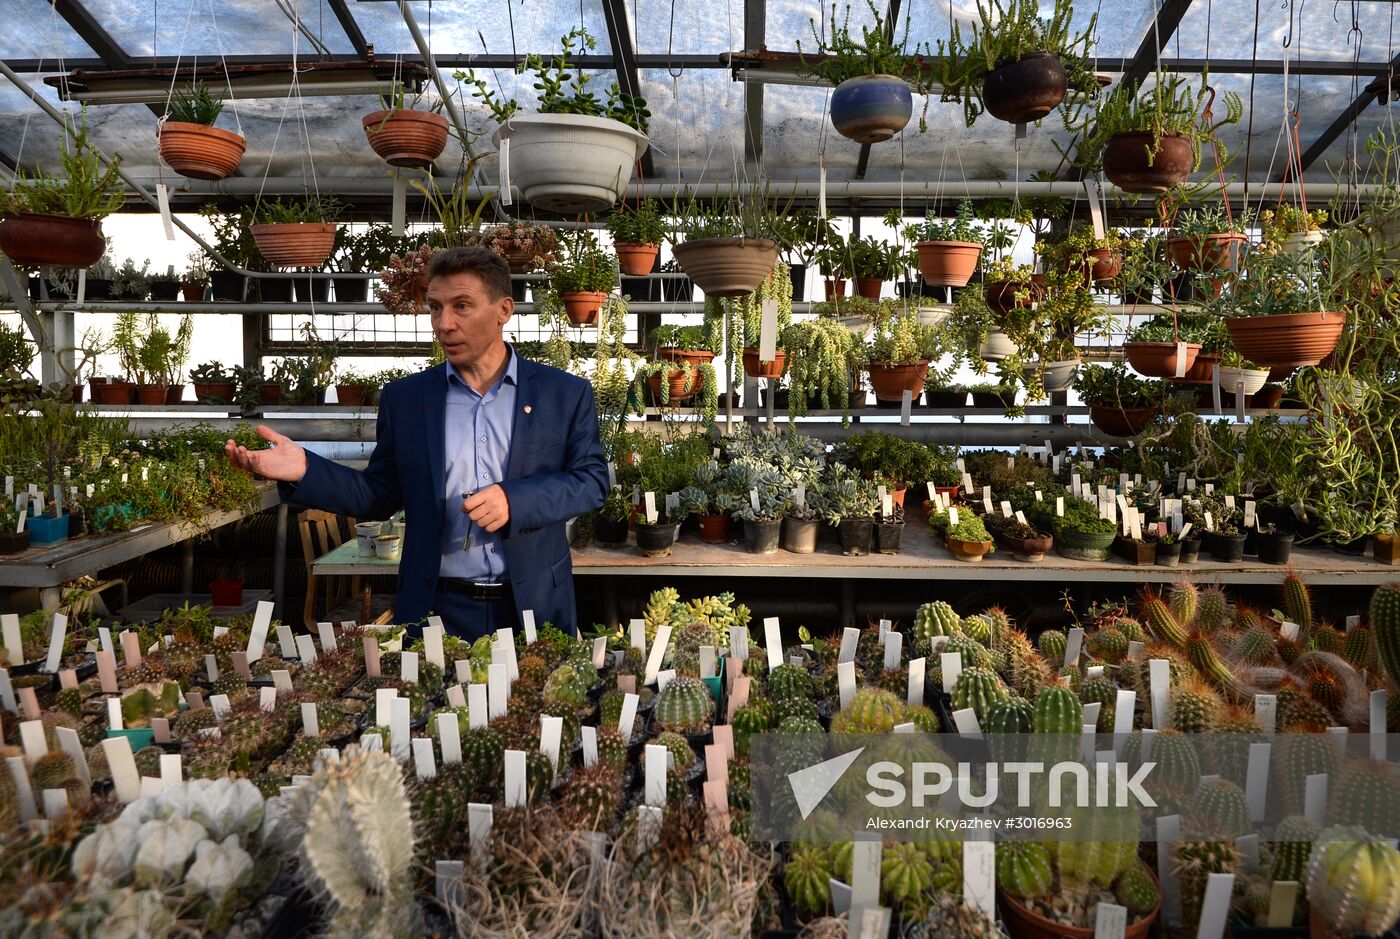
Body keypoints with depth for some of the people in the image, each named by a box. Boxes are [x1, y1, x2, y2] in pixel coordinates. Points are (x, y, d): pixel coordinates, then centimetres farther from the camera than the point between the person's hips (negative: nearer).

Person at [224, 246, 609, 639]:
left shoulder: (566, 393, -1)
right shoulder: (403, 398, 4)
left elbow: (592, 478, -3)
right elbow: (380, 495, 7)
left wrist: (515, 500, -18)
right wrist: (306, 471, -10)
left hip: (535, 607, -1)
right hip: (437, 608, 1)